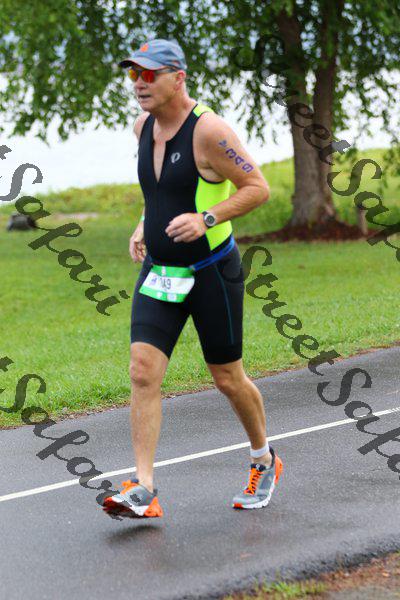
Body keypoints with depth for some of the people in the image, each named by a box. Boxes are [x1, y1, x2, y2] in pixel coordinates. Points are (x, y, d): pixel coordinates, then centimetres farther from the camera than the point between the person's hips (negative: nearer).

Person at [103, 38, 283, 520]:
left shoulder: (208, 129, -18)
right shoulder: (144, 127, 4)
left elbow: (258, 187, -15)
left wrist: (206, 218, -27)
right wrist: (145, 225, 10)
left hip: (213, 273, -6)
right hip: (158, 272, 6)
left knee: (228, 380, 8)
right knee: (142, 373, -10)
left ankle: (264, 461, 35)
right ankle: (142, 491, -11)